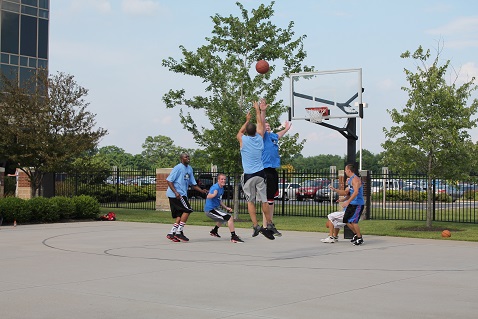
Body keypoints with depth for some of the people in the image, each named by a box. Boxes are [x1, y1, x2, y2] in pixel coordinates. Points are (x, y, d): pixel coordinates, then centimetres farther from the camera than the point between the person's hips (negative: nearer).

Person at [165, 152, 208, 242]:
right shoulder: (178, 167, -11)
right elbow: (169, 180, -14)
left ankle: (171, 233, 7)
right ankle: (179, 232, -9)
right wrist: (176, 192, -23)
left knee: (180, 214, 5)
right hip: (176, 194, -9)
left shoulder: (189, 169, 15)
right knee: (187, 210, -13)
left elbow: (193, 183, 20)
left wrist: (201, 190, 5)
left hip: (182, 194, 9)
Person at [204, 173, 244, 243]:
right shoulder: (215, 187, -17)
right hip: (210, 209, -10)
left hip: (216, 208, 10)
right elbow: (208, 197, -33)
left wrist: (226, 208, 17)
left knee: (224, 218, 36)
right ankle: (233, 237, -21)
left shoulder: (222, 189, 13)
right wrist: (214, 194, -52)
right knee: (230, 218, -21)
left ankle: (214, 231, 51)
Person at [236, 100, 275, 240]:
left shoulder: (243, 140, -4)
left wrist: (247, 121, 32)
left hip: (248, 175, -2)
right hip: (260, 173, 2)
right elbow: (260, 123, 20)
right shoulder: (259, 138, 1)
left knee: (250, 201, 2)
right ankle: (268, 224, 8)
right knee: (264, 200, 5)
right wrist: (257, 110, 32)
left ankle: (256, 225, -7)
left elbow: (239, 133, 22)